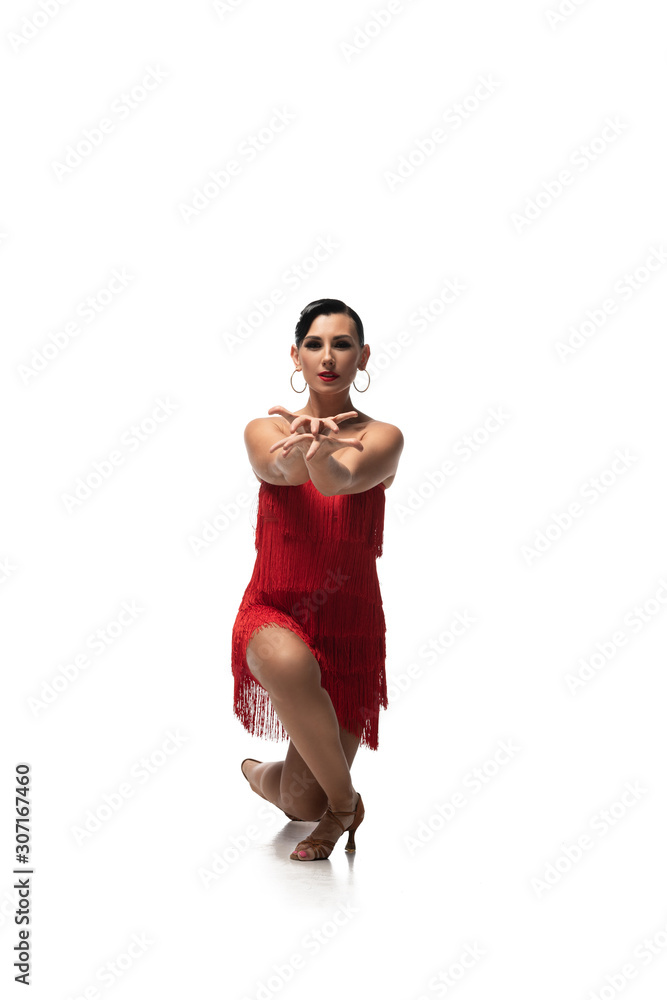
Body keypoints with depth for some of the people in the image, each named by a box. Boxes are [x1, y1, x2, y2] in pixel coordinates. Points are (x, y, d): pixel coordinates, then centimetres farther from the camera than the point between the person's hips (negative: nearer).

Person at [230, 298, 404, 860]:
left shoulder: (382, 437, -1)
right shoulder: (265, 430, 1)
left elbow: (344, 478, -24)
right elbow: (277, 467, -24)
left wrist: (321, 455, -48)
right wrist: (296, 450, -48)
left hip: (351, 624, 0)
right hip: (273, 612, 0)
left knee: (302, 804, -2)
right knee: (290, 661, -38)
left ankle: (264, 774, 38)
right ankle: (345, 800, -10)